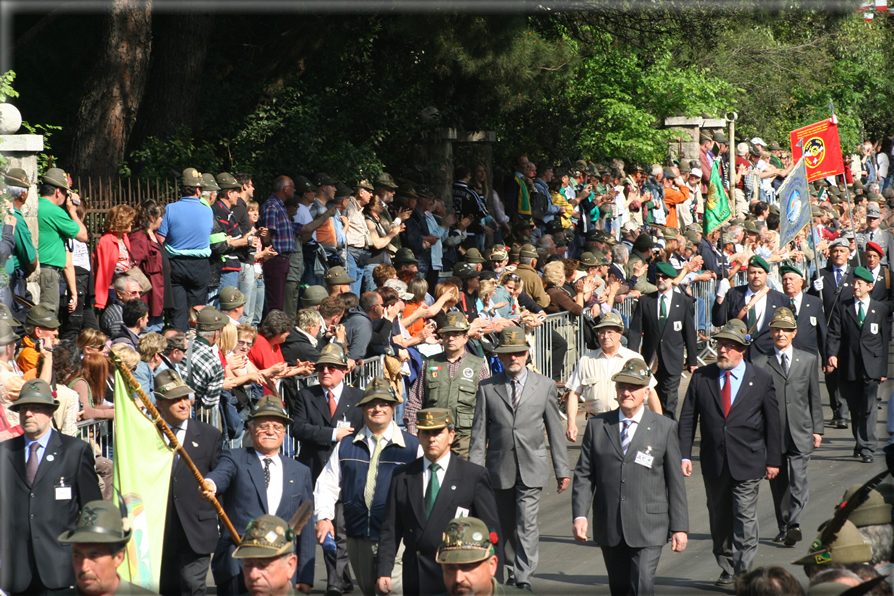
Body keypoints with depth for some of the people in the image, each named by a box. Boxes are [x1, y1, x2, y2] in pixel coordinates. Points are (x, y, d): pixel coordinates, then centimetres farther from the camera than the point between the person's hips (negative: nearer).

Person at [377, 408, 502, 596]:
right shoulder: (402, 478, 10)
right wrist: (383, 572, -5)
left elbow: (490, 530, 2)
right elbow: (390, 531, 7)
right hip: (415, 579, 2)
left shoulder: (474, 475, 3)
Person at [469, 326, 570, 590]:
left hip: (532, 468, -1)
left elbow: (555, 430, 8)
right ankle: (515, 568, 29)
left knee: (527, 524, -12)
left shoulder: (545, 385, 6)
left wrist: (562, 470, 6)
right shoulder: (487, 388, 5)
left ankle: (524, 579, -12)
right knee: (506, 526, 10)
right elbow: (479, 432, 5)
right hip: (500, 469, 2)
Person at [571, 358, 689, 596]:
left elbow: (675, 481, 2)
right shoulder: (597, 426, 7)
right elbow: (584, 475, 6)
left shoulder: (665, 428, 2)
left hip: (648, 529, -3)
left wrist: (679, 527, -1)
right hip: (609, 529, 3)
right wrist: (579, 515, -7)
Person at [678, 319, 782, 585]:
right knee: (719, 518, 10)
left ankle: (743, 572, -2)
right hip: (714, 462, 2)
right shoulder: (701, 377, 3)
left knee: (744, 518, -6)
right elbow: (687, 419, 3)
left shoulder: (761, 379, 0)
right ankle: (727, 570, 23)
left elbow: (773, 422, 4)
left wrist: (773, 460, 3)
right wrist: (684, 455, -4)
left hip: (747, 463, -2)